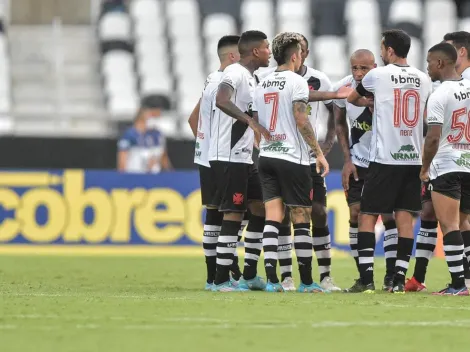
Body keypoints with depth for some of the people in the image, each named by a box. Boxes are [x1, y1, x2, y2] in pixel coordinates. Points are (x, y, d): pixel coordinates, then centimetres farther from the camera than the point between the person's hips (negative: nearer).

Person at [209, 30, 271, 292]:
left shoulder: (251, 77, 17)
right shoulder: (235, 73, -14)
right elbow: (222, 100, -33)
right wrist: (251, 122, -37)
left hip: (244, 157, 10)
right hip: (229, 158, -10)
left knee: (259, 209, 11)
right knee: (233, 214, -8)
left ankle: (250, 275, 17)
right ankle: (222, 280, -5)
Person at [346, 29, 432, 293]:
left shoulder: (378, 76, -4)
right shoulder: (424, 80, 7)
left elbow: (353, 98, 16)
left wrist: (368, 101, 35)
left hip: (384, 160, -4)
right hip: (414, 159, 4)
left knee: (367, 217, 2)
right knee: (405, 218, 5)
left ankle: (367, 278, -6)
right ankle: (400, 279, 2)